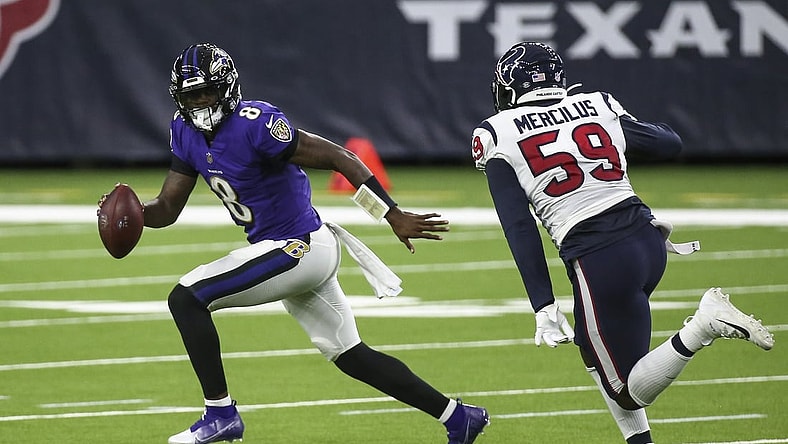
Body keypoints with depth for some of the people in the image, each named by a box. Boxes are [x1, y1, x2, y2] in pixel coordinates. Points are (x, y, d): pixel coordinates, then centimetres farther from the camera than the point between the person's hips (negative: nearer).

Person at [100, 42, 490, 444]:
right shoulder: (187, 132, 4)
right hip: (288, 252, 9)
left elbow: (340, 159, -21)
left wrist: (394, 216, -22)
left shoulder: (255, 124, -22)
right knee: (350, 355, 16)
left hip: (300, 247, -9)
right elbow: (167, 209, 8)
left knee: (186, 299, -15)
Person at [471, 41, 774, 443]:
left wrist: (544, 307, -8)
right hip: (647, 240, 6)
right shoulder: (598, 107, 10)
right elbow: (670, 143, 22)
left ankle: (701, 327, -19)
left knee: (630, 393, 4)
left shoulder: (498, 136, -1)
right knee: (596, 352, 29)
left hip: (597, 260, -6)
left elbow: (519, 229, -7)